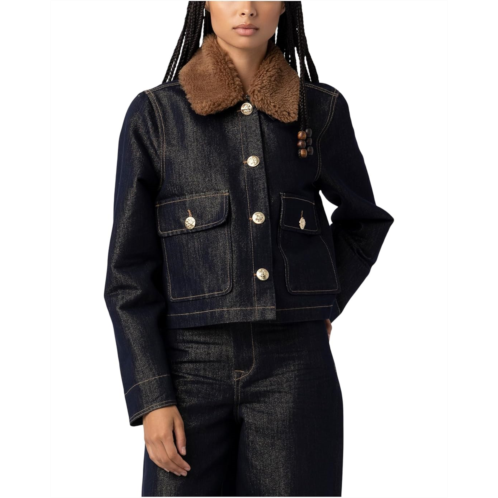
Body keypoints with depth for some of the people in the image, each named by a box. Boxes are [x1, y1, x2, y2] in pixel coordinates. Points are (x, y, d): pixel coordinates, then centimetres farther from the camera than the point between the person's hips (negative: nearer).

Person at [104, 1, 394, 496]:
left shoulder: (321, 110, 5)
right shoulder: (155, 114, 1)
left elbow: (364, 219, 23)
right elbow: (129, 271, 0)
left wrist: (322, 305, 11)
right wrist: (151, 397, -7)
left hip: (296, 367, 1)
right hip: (192, 365, -1)